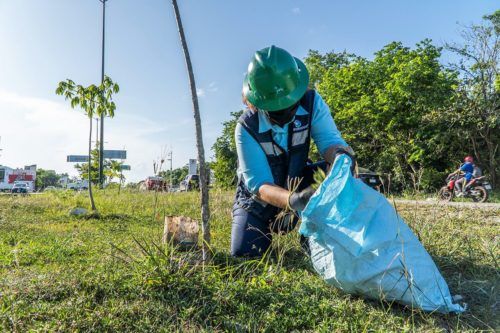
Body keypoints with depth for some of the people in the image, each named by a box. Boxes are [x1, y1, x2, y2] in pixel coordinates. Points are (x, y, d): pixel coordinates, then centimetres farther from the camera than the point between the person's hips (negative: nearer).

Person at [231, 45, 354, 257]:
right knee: (244, 253, -13)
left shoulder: (311, 102, -20)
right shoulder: (247, 128, -29)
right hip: (258, 197, -2)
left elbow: (329, 139, -25)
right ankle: (268, 231, 23)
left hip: (297, 184, 2)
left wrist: (341, 155, -51)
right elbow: (259, 184, -32)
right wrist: (292, 199, -52)